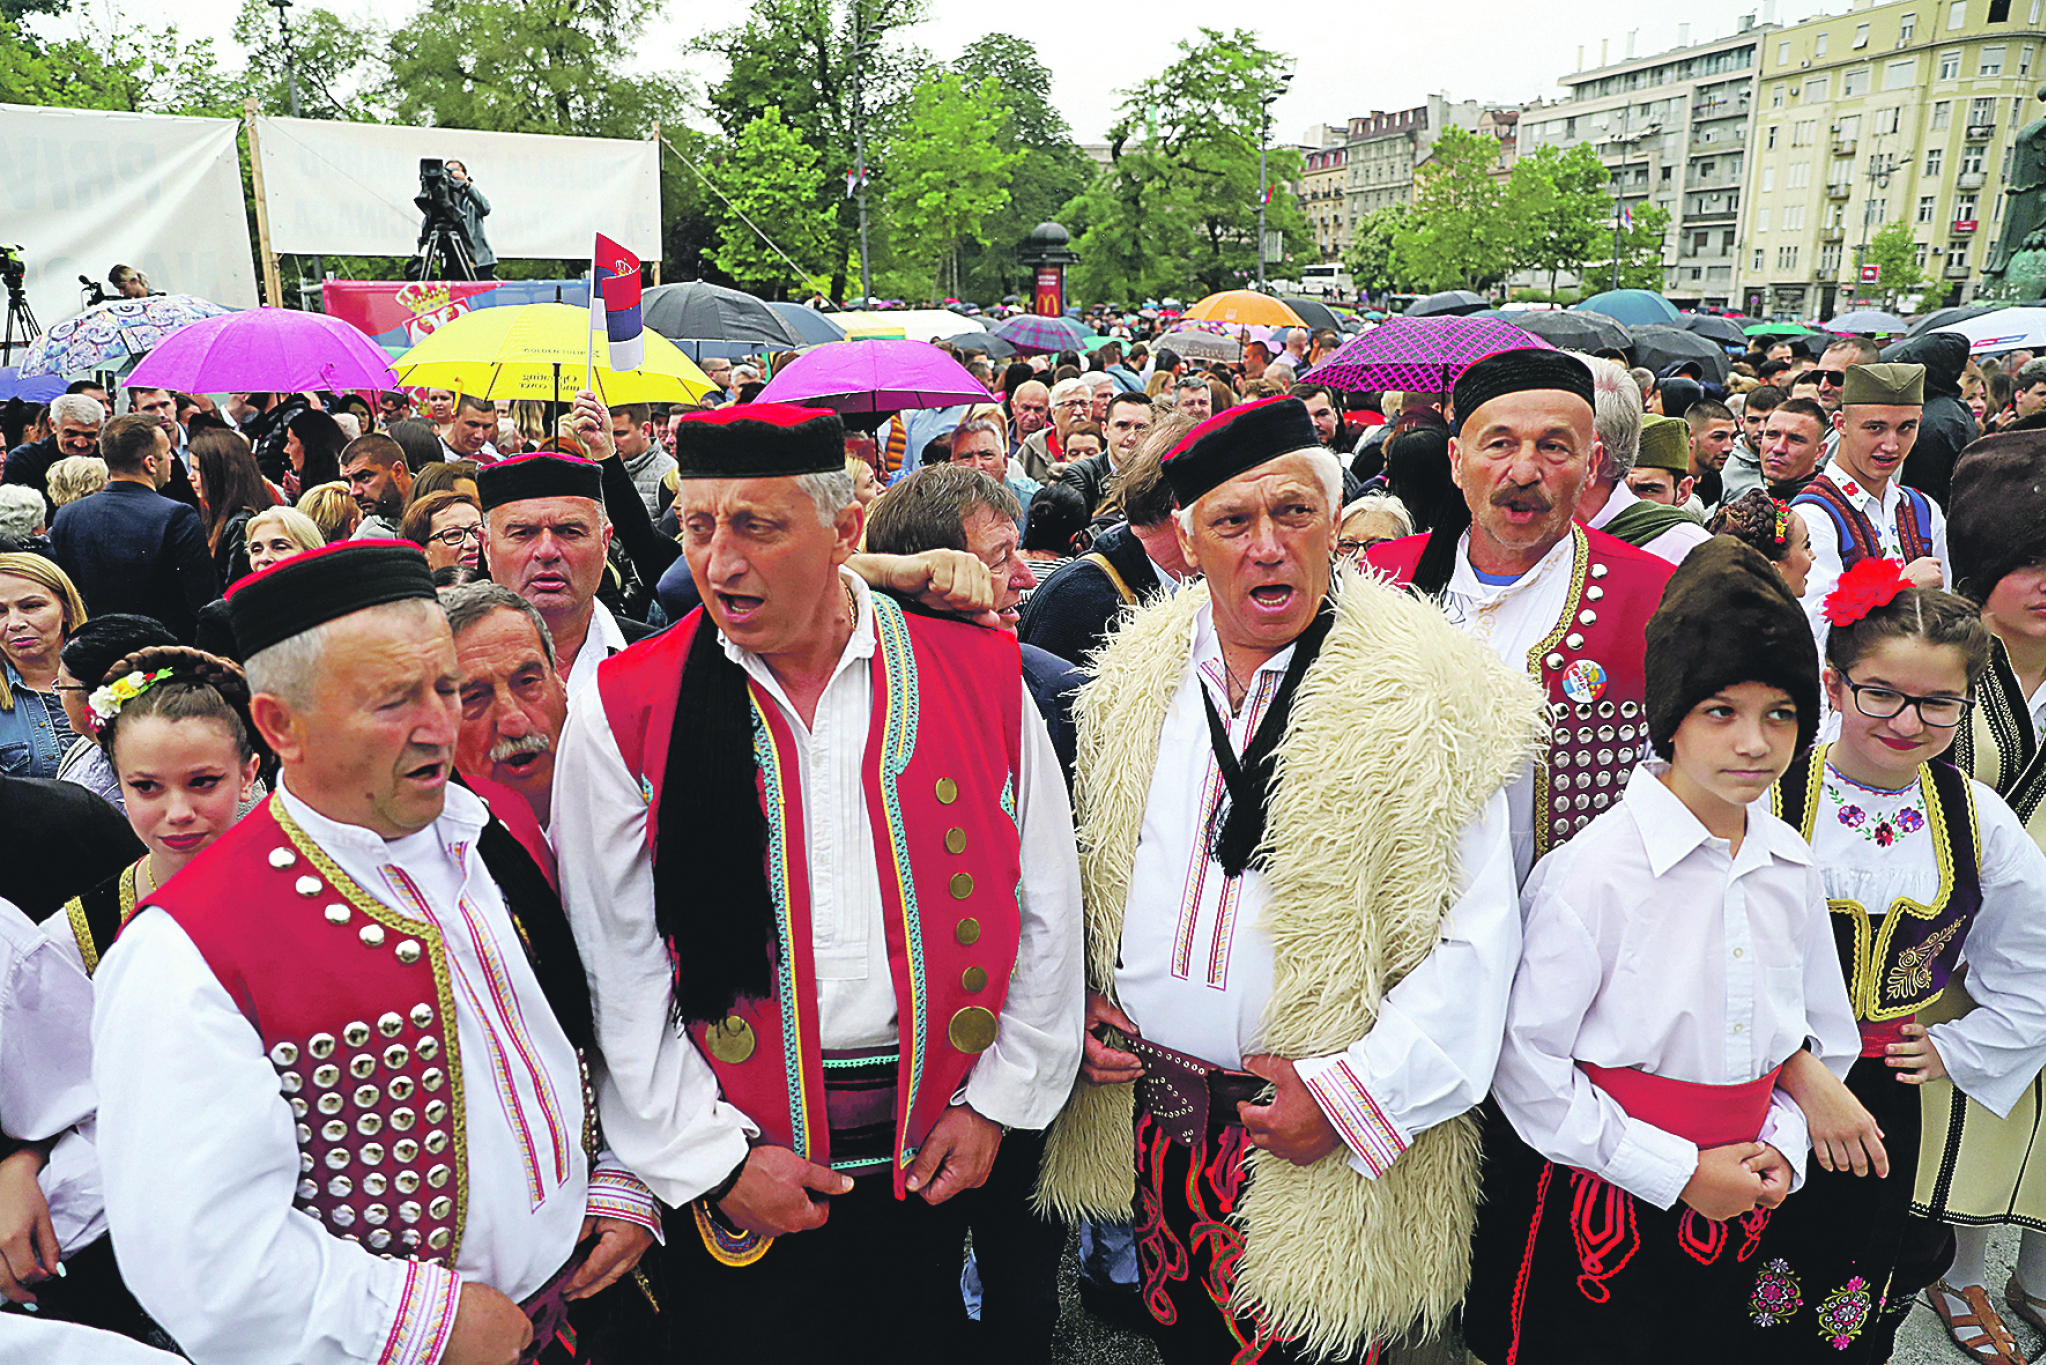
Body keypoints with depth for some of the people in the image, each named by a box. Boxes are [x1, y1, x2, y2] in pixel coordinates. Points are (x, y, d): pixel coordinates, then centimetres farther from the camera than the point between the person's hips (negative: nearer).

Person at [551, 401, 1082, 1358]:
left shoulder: (978, 676, -6)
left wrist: (998, 1099, 1)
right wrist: (709, 1154, -6)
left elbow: (1045, 906, 1)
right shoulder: (624, 713, -7)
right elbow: (617, 965, -4)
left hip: (946, 1146, 2)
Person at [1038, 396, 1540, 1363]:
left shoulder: (1427, 693, -13)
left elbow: (1475, 934, -14)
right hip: (1145, 1111, 5)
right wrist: (1078, 1006, 1)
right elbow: (1089, 865, 13)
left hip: (1321, 1146, -4)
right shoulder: (1136, 674, 1)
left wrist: (1355, 1095, -19)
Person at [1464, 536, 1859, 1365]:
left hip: (1733, 1206, 6)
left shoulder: (1791, 867, -1)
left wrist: (1782, 1147, -1)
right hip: (1598, 1202, -5)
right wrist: (1676, 1172, -14)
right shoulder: (1596, 868, -20)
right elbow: (1526, 1064, -19)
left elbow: (1822, 1035, 13)